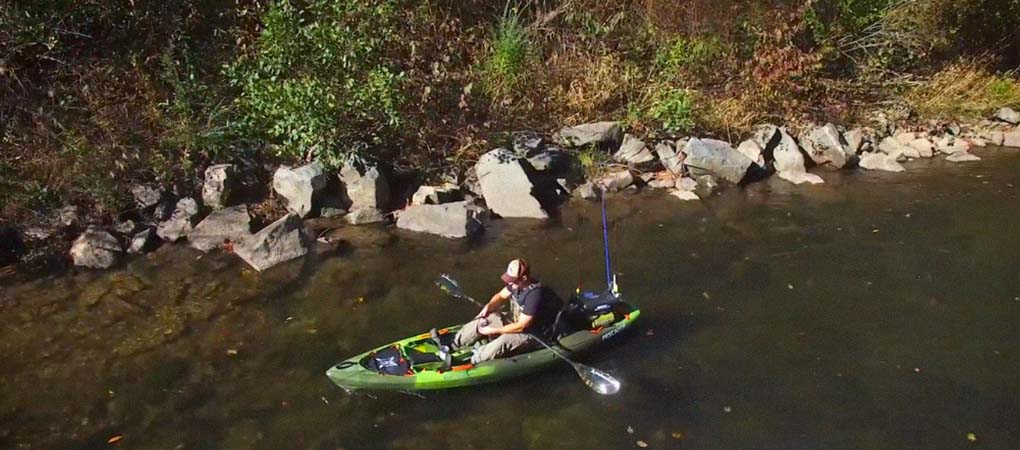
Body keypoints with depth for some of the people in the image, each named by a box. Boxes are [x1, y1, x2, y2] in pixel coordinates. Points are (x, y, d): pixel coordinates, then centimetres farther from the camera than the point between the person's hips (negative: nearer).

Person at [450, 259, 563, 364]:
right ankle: (452, 346, -3)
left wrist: (493, 331, -24)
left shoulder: (534, 295, -32)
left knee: (503, 341, -34)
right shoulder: (516, 283, -8)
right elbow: (501, 296, 9)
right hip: (513, 322, 9)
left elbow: (521, 327, -29)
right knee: (481, 320, -5)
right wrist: (488, 307, -13)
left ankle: (470, 364, -29)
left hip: (530, 333, -9)